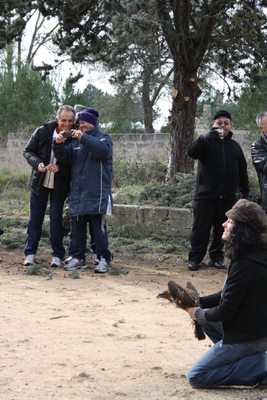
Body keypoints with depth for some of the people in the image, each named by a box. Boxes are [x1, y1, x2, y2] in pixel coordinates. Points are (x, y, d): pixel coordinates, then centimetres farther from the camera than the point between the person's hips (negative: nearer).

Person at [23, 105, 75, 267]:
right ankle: (30, 253, 15)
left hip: (60, 186, -2)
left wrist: (61, 168, -24)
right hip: (40, 181, 2)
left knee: (56, 217, 0)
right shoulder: (43, 132, -7)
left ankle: (57, 255, 10)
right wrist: (37, 163, -16)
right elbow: (28, 151, 2)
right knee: (35, 217, 7)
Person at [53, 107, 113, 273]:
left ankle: (104, 259, -1)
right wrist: (59, 144, -12)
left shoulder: (103, 138, 3)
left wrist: (84, 138, -26)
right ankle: (78, 257, 15)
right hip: (78, 193, 5)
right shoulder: (75, 141, 17)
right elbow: (65, 157, 7)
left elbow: (103, 149, -20)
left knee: (98, 227, -6)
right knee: (77, 227, 8)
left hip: (96, 194, -5)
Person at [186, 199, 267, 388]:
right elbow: (228, 296, 15)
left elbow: (226, 310, -21)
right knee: (206, 314, 24)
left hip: (247, 338, -9)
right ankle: (252, 358, 13)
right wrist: (198, 302, 4)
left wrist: (199, 314, -4)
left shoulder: (245, 265, -26)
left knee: (196, 377, -3)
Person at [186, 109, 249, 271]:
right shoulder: (206, 142, 3)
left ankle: (217, 256, 19)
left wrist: (245, 191, 11)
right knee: (201, 228, 1)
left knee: (221, 229, 8)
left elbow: (242, 171, 17)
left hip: (227, 196, 3)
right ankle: (195, 257, 6)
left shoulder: (235, 146, 14)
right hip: (206, 195, -3)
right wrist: (205, 138, -34)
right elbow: (191, 152, -18)